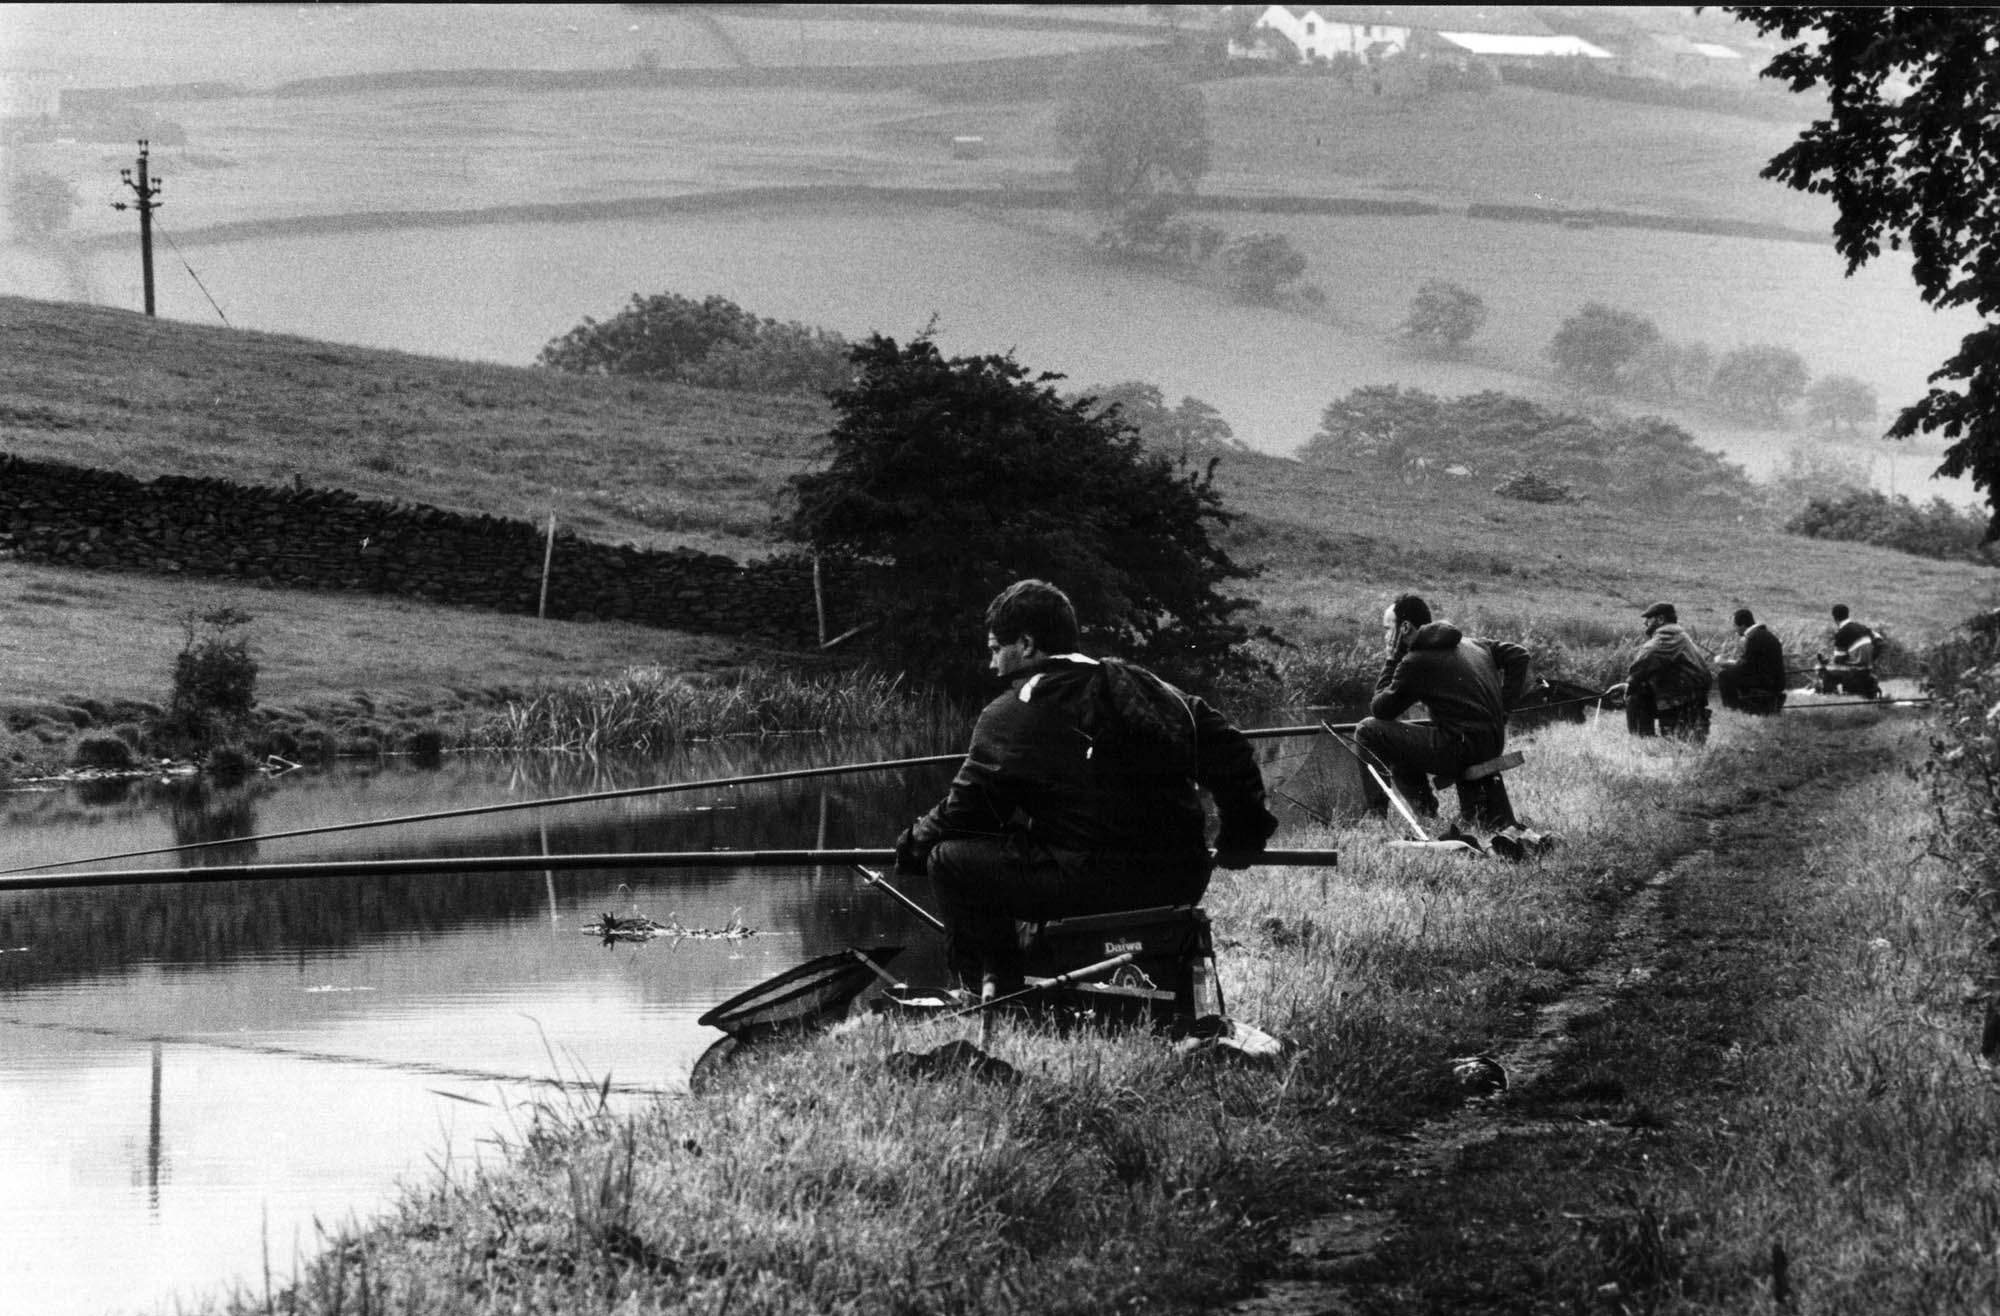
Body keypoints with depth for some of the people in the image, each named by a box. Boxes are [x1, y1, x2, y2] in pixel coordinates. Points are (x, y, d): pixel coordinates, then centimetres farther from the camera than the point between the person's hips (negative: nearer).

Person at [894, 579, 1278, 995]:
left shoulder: (1008, 718, -4)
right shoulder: (1141, 685, 13)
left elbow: (964, 811, 2)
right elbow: (1229, 750, 16)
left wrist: (913, 844, 23)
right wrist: (1242, 835, 29)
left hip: (1094, 883, -7)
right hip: (1183, 882, 7)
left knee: (951, 860, 3)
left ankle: (1000, 993, 6)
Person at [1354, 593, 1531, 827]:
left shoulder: (1415, 662, -7)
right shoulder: (1472, 645, 15)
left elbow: (1379, 710, 0)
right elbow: (1519, 656, 18)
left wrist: (1392, 659, 7)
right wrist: (1504, 706, 14)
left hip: (1459, 750, -7)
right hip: (1493, 749, 8)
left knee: (1367, 730, -3)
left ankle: (1423, 806, 3)